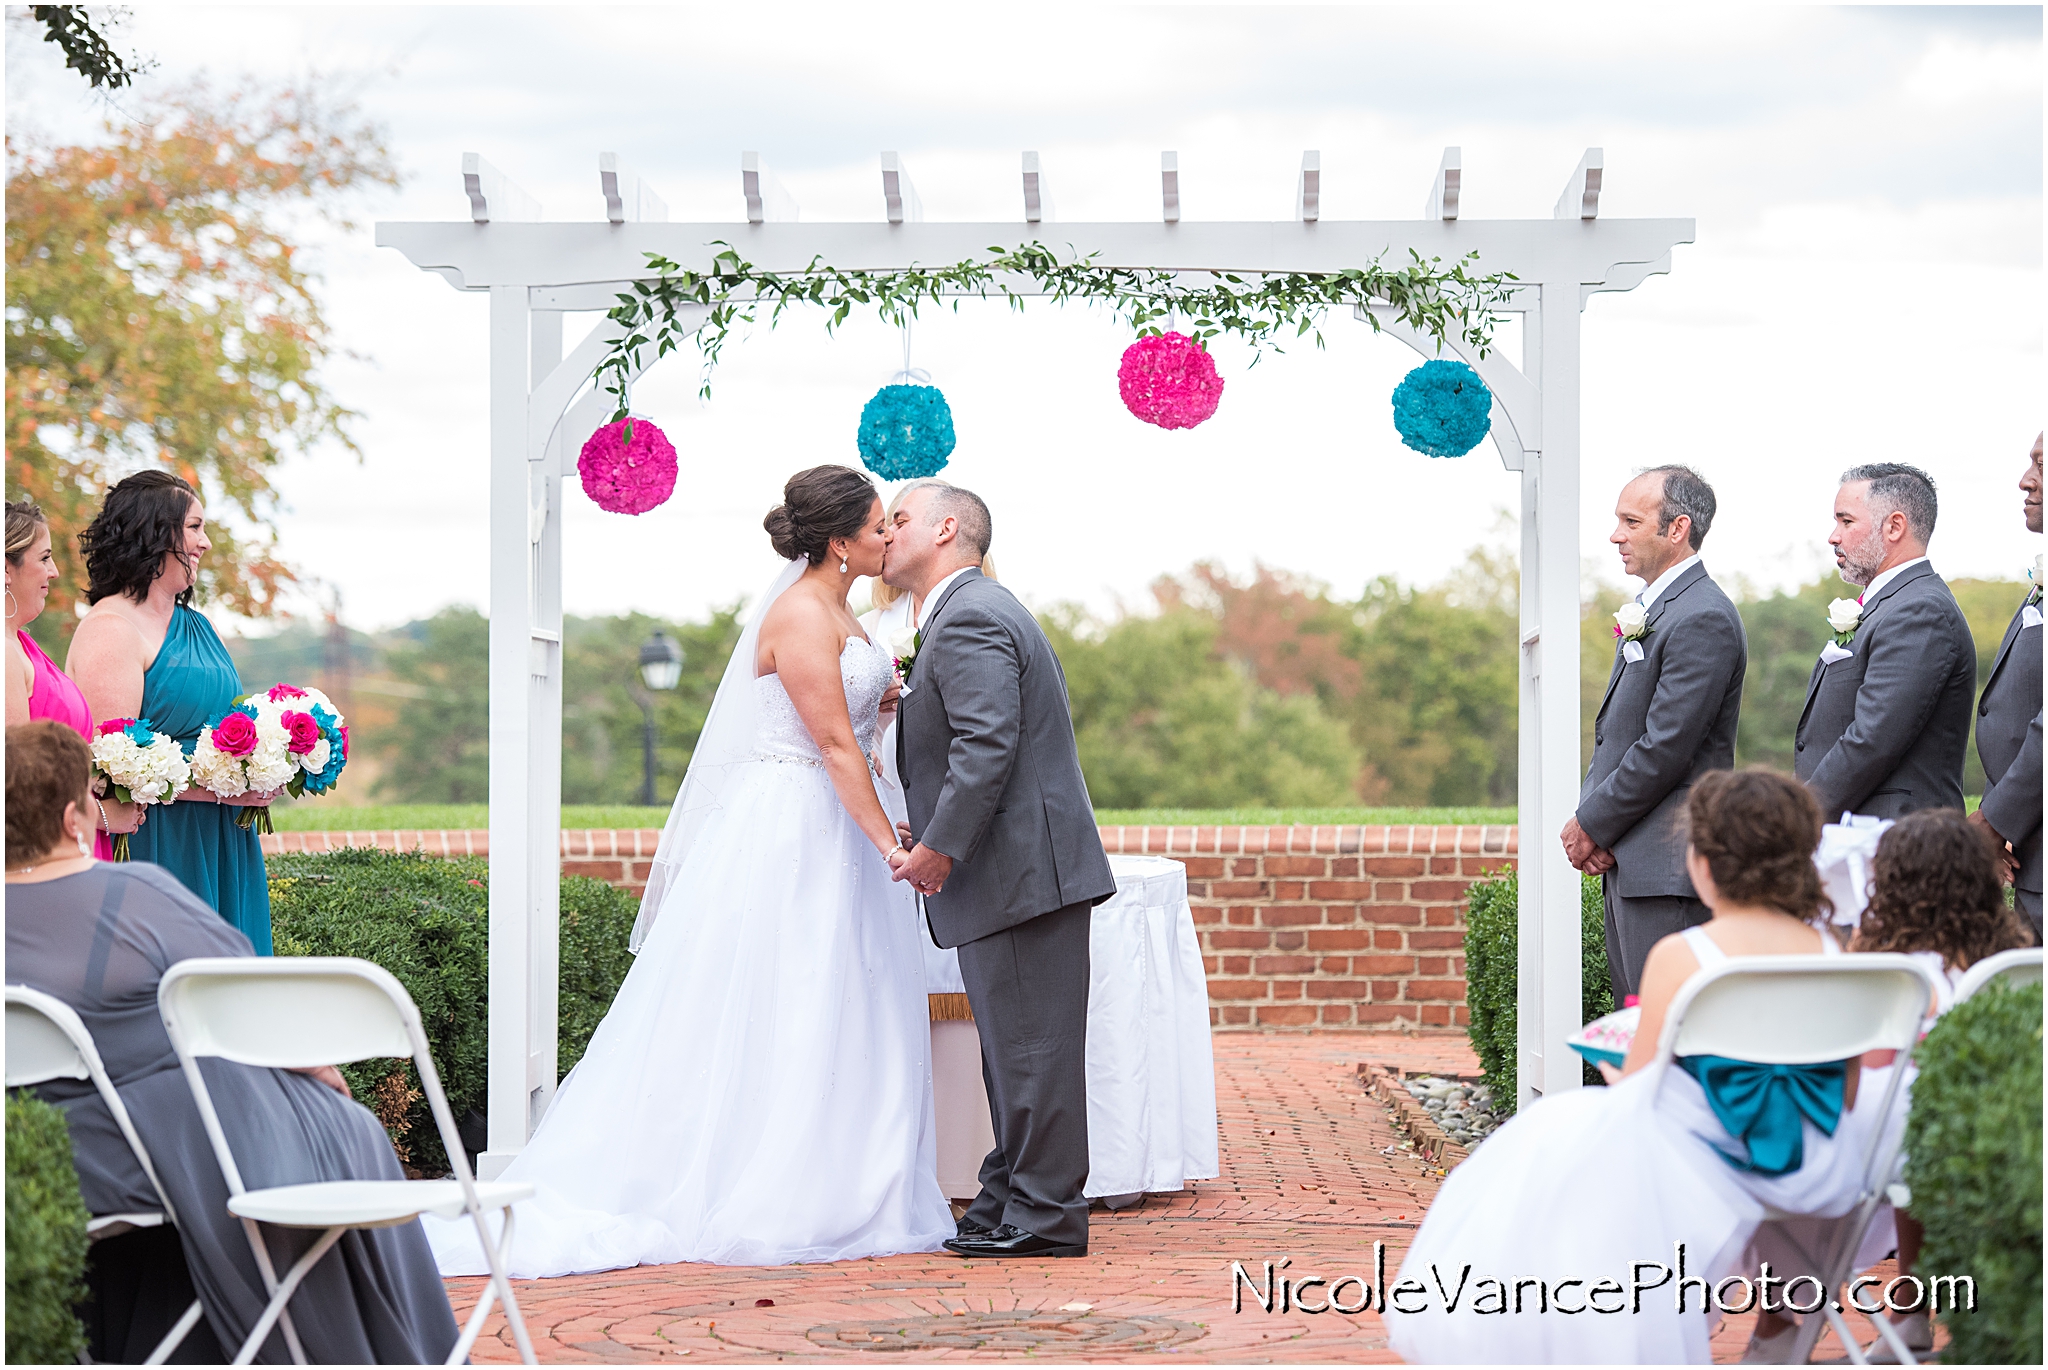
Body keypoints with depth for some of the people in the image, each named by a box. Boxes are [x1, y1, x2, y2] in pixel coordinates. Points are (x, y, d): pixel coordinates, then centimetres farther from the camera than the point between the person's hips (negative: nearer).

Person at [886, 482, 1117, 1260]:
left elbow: (987, 745, -23)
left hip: (1020, 873, -11)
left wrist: (940, 846, -19)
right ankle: (1011, 1203, 21)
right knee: (1015, 1045, 15)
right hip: (1019, 874, 11)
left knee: (1030, 1044, -6)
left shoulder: (968, 620, -14)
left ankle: (1045, 1216, -1)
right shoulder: (974, 611, 21)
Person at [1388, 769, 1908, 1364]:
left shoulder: (1679, 958, -16)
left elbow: (1635, 1091, -8)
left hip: (1703, 1170, -5)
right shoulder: (1833, 957, -3)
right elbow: (1845, 1100, 6)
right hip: (1817, 1174, 5)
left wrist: (1612, 1068, 16)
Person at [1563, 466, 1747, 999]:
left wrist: (1592, 826, -10)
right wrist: (1585, 822, 3)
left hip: (1668, 870, -10)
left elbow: (1665, 748, -19)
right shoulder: (1647, 612, 18)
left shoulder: (1704, 619, -15)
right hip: (1624, 863, 10)